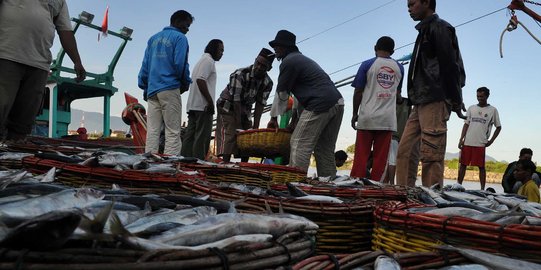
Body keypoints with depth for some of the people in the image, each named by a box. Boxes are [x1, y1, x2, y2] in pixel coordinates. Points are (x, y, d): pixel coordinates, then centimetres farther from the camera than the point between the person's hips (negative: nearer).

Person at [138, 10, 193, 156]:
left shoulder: (153, 38, 21)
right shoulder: (179, 37, 1)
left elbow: (145, 65, 17)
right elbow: (180, 64, -9)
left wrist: (145, 87, 18)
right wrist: (185, 83, 5)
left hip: (152, 90, 7)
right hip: (169, 89, -6)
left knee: (152, 131, 4)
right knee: (173, 132, -7)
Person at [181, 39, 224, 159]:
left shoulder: (203, 60, 26)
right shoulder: (208, 60, -5)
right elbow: (200, 80, -18)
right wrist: (210, 101, -18)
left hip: (193, 105, 10)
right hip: (203, 105, -10)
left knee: (190, 136, 7)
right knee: (202, 136, -9)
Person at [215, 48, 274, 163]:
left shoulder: (267, 83, -12)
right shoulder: (240, 74, -28)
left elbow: (260, 104, -11)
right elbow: (236, 101, -28)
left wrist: (255, 127, -17)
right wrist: (239, 126, -27)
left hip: (245, 110, 6)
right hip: (228, 107, -6)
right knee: (229, 137, -19)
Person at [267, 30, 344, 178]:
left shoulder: (289, 61, -1)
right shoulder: (303, 59, 29)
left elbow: (281, 94, 1)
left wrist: (274, 117, 11)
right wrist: (295, 119, 25)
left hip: (320, 105, -9)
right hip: (337, 103, 9)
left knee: (299, 146, -6)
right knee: (325, 150, 12)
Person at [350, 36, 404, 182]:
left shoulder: (367, 64, 0)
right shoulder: (399, 68, 10)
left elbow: (358, 92, 0)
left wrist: (355, 114, 7)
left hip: (367, 117, -2)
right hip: (388, 119, 2)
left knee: (361, 154, 0)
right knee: (380, 157, 2)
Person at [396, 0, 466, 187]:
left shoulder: (439, 28, 0)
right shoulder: (425, 31, 27)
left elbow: (449, 65, -10)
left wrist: (455, 99, -14)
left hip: (434, 102, -9)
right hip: (421, 103, 9)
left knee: (431, 155, -12)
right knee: (404, 151, 2)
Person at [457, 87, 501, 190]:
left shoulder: (493, 110, 4)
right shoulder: (471, 108, 12)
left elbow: (498, 127, 9)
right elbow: (466, 124, 10)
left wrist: (491, 141, 1)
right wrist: (461, 139, 2)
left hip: (481, 144, -3)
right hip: (467, 142, 3)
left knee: (481, 167, -1)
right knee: (463, 164, 4)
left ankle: (482, 189, 3)